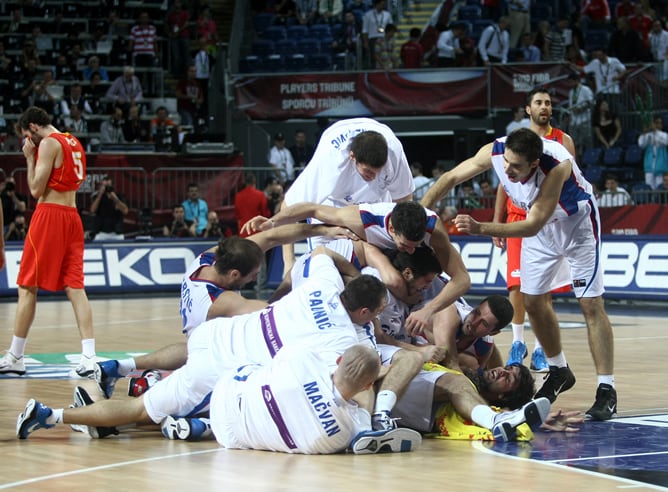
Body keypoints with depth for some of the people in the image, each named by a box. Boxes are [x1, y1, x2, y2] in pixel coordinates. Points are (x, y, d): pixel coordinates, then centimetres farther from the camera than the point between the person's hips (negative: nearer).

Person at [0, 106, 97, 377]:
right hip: (72, 216, 8)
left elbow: (36, 190, -11)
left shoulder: (48, 143, -9)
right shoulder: (74, 143, 17)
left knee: (27, 287, 1)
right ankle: (88, 357, -11)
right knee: (75, 287, 0)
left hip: (49, 213, -8)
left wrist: (30, 157, 0)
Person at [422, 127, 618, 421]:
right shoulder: (494, 151, -27)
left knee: (591, 304, -11)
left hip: (576, 222, -6)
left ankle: (606, 390, -8)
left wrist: (481, 228, -48)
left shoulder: (557, 165, -41)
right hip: (540, 224, 6)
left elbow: (533, 225, -40)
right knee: (533, 301, 7)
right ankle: (559, 372, 28)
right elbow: (452, 178, -12)